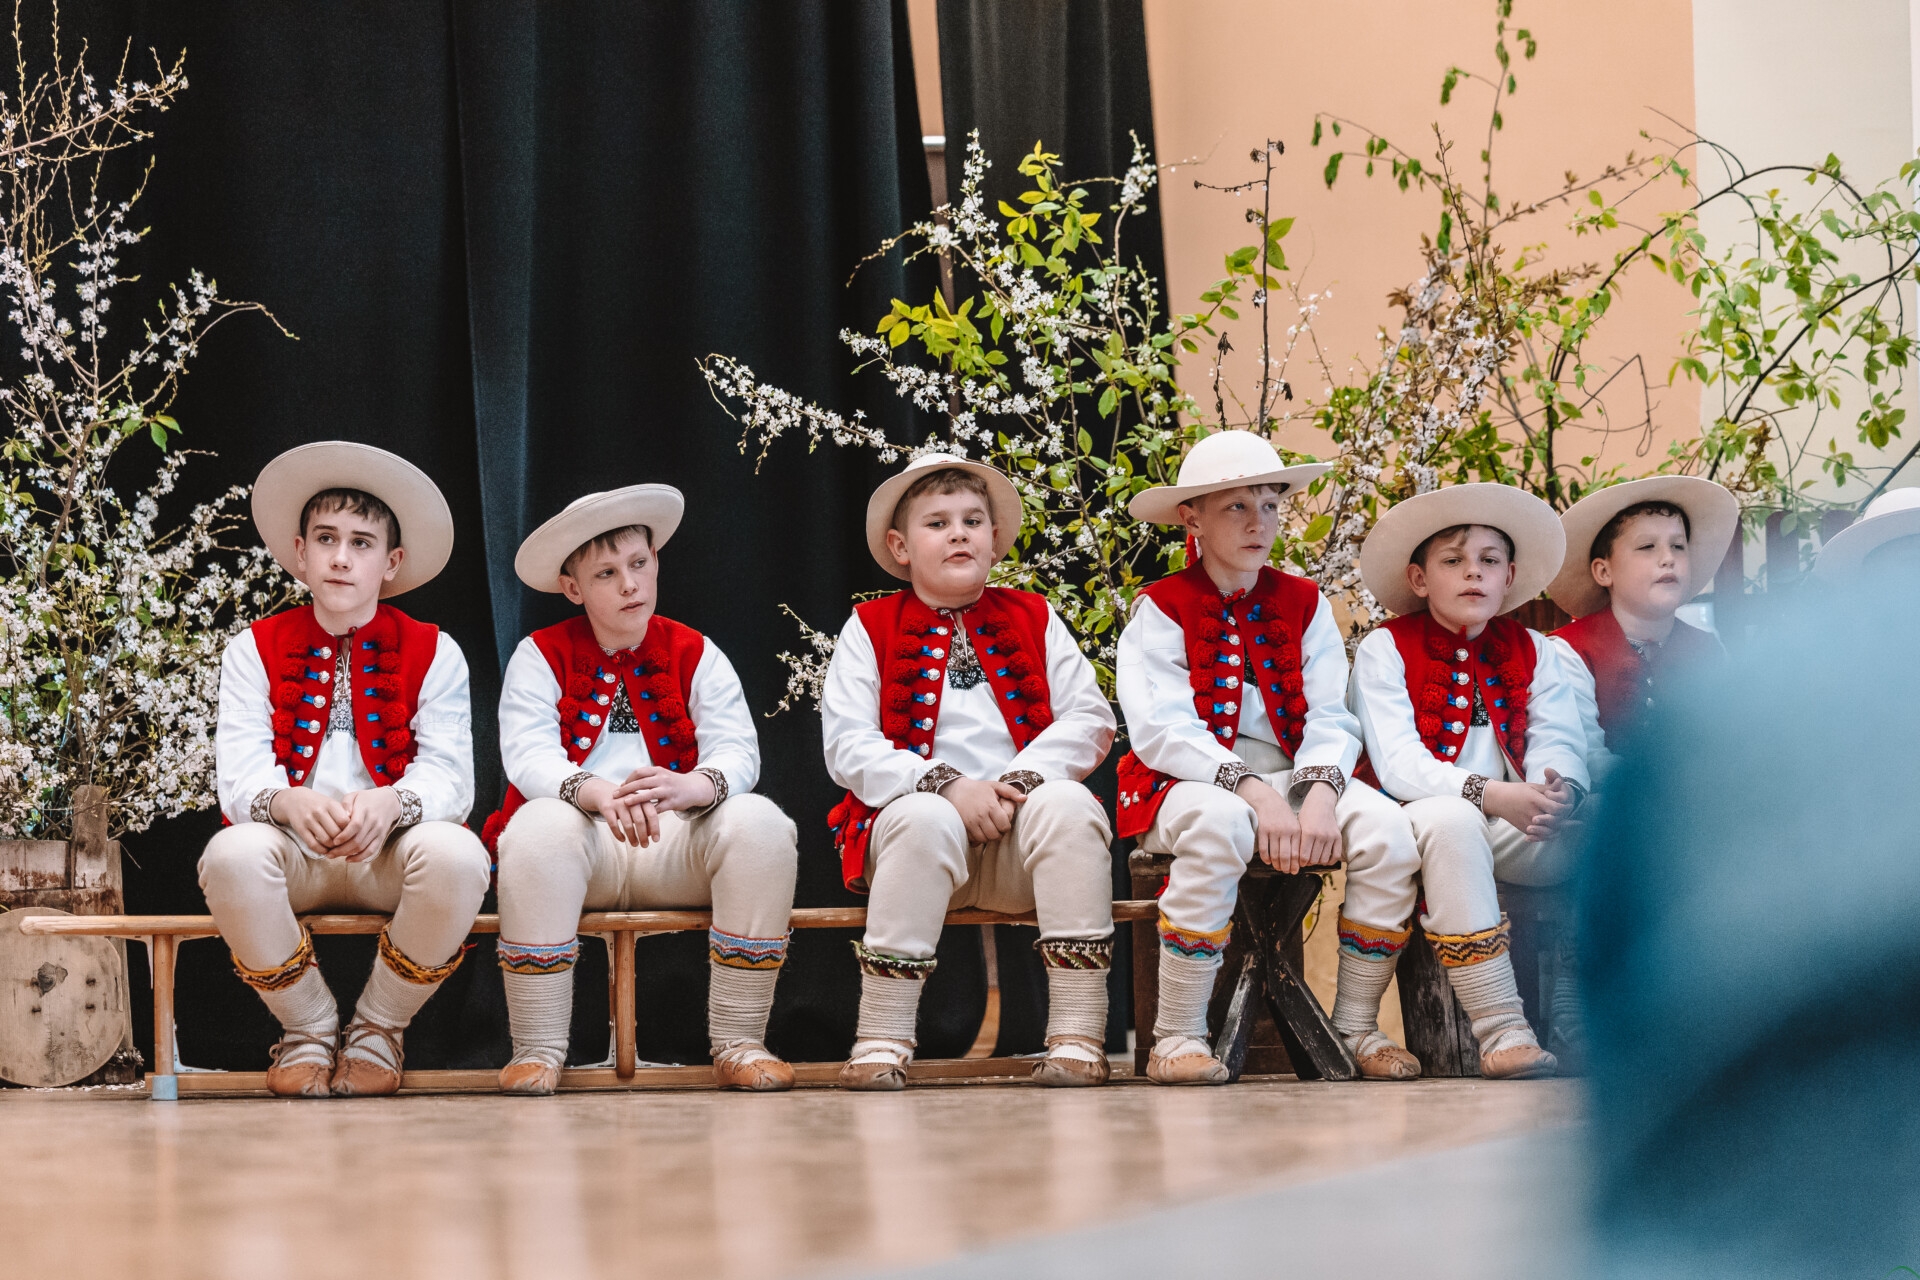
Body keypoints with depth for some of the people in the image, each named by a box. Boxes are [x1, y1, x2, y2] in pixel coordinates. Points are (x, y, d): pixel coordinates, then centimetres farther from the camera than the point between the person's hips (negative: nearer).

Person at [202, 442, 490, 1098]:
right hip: (290, 847, 0)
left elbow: (448, 774, -6)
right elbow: (239, 775, -5)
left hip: (392, 849, 0)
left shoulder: (432, 652, 7)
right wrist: (293, 805, -30)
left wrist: (388, 804, -30)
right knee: (232, 854, -34)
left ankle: (379, 1027, -7)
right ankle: (307, 1027, -8)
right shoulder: (254, 650, 9)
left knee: (456, 855, -34)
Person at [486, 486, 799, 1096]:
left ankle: (738, 1044, -21)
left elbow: (737, 749, -4)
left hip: (677, 844, 2)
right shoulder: (541, 656, 6)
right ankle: (537, 1051, -28)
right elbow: (527, 754, -11)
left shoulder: (695, 655, 11)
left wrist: (691, 786, -30)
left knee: (759, 822, -27)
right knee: (540, 826, -35)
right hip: (581, 846, -2)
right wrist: (596, 793, -34)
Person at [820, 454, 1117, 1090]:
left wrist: (1017, 782, -14)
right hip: (918, 813, -2)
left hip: (1020, 832, 2)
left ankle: (1078, 1038, -31)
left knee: (1069, 805, -31)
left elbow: (1090, 720, 4)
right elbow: (848, 749, -2)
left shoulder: (1033, 619, 16)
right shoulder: (871, 628, 10)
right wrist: (947, 786, -17)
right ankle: (882, 1043, -32)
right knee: (923, 820, -37)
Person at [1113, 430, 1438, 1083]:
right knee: (1218, 824, -40)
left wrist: (1319, 791, -20)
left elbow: (1330, 718, 2)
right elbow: (1161, 730, -13)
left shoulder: (1304, 605, 13)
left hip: (1293, 779, 4)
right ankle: (1177, 1037, -30)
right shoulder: (1161, 609, 0)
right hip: (1187, 783, -4)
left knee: (1388, 829, -24)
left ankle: (1356, 1025, -8)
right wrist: (1253, 790, -25)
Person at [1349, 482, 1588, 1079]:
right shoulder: (1385, 649, 3)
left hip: (1515, 827, 4)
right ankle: (1501, 1029, -41)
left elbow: (1557, 741, 0)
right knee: (1448, 818, -39)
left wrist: (1559, 790, -26)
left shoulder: (1532, 650, 16)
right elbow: (1397, 762, -11)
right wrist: (1490, 794, -28)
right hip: (1424, 821, -4)